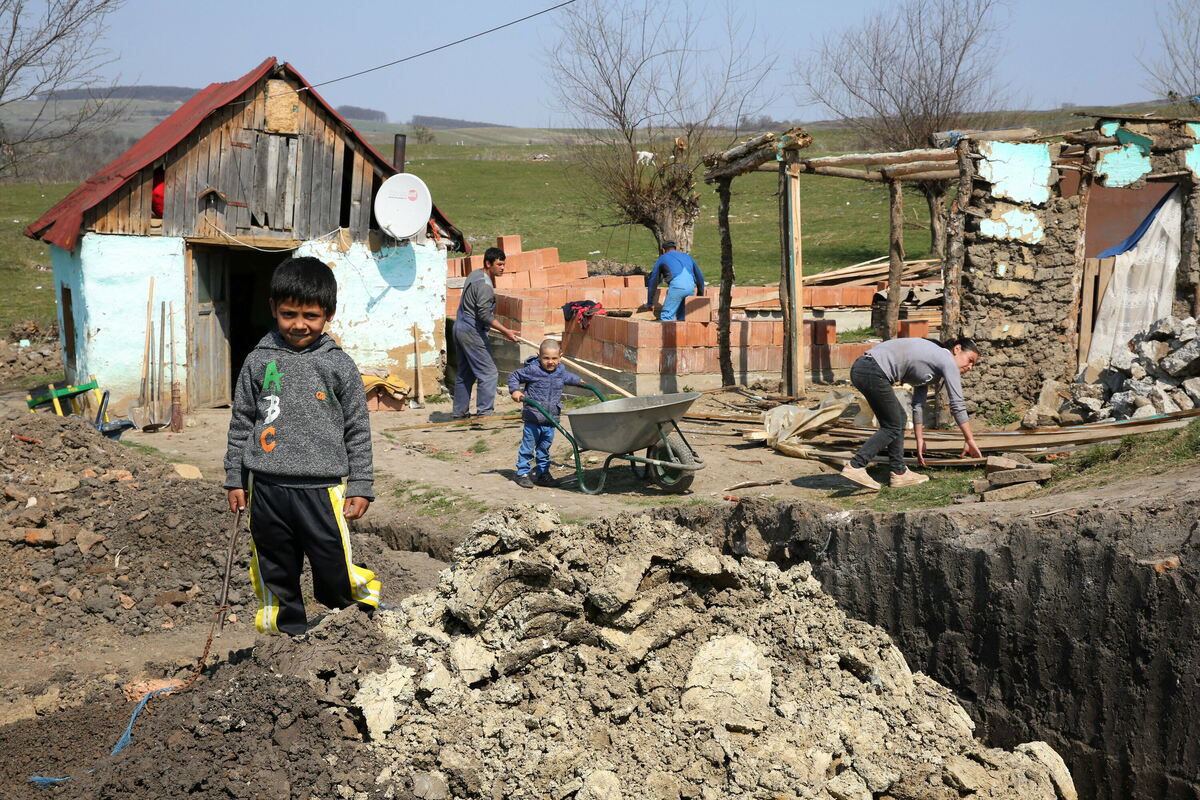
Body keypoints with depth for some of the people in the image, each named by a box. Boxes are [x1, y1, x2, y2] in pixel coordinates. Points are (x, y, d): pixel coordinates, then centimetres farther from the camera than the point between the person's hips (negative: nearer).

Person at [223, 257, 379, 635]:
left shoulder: (339, 366, 1)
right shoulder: (259, 362, 5)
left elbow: (358, 429, 5)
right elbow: (241, 423, 11)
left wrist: (360, 486, 1)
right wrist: (235, 479, 10)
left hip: (322, 488, -2)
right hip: (267, 488, 2)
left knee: (335, 569, -4)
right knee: (275, 572, 12)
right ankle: (286, 633, 27)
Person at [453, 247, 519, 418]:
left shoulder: (474, 275, 12)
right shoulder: (485, 285, -19)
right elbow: (484, 315, -23)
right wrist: (506, 331, -22)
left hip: (460, 327, 10)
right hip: (472, 332, -10)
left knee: (464, 373, 16)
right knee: (489, 373, -7)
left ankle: (459, 412, 21)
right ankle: (484, 414, -9)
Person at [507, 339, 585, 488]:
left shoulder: (561, 370, 5)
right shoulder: (532, 370, -12)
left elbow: (567, 377, 30)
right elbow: (514, 376, -1)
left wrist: (578, 380, 44)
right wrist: (515, 390, -15)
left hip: (551, 420, 5)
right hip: (533, 419, -5)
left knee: (544, 448, 15)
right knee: (528, 447, 2)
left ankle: (543, 474, 24)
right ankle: (522, 473, 13)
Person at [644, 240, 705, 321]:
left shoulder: (662, 258, 26)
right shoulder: (687, 257, 35)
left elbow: (653, 282, 28)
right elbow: (700, 278, 36)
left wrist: (650, 303, 35)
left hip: (676, 286, -4)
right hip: (691, 287, 4)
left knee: (666, 317, -3)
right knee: (682, 316, 17)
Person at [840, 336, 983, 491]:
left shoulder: (930, 361, 27)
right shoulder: (947, 360, 1)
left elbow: (918, 404, 27)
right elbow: (957, 404, -1)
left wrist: (920, 440, 26)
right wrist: (970, 440, 4)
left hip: (860, 368, 10)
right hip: (873, 372, -10)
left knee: (899, 418, 17)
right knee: (893, 427, 0)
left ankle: (899, 473, 16)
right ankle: (855, 466, -9)